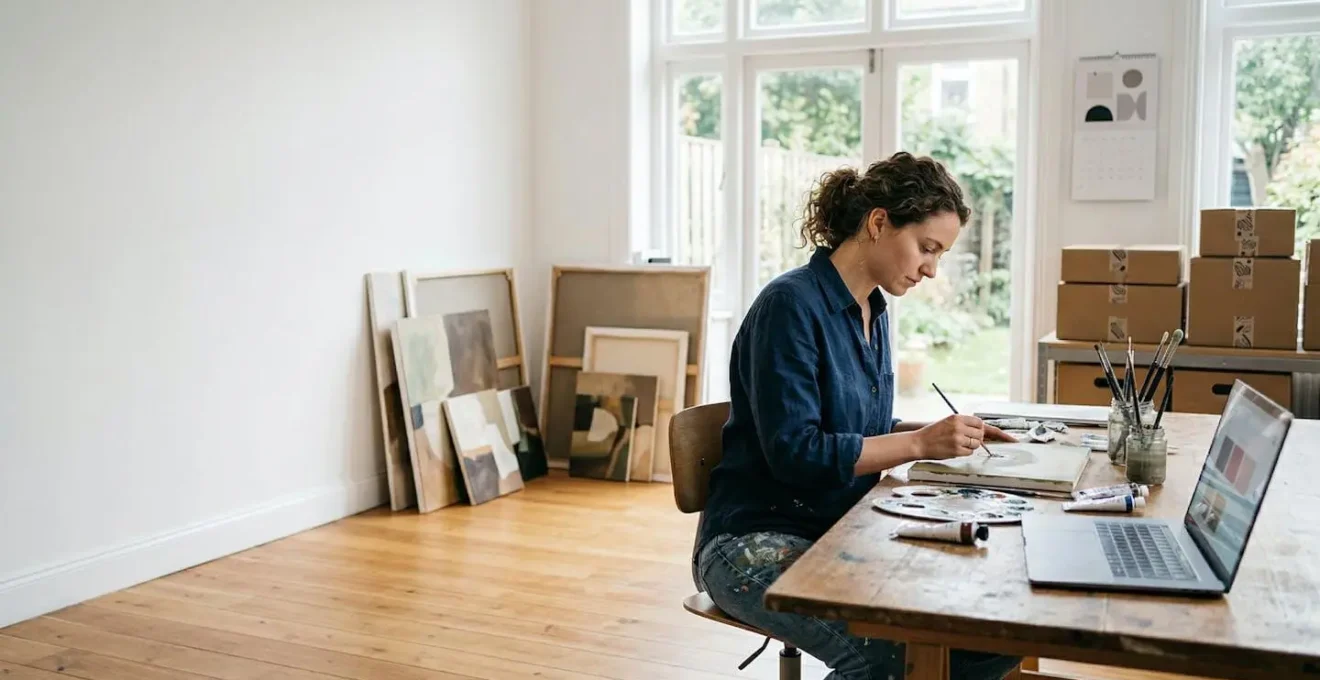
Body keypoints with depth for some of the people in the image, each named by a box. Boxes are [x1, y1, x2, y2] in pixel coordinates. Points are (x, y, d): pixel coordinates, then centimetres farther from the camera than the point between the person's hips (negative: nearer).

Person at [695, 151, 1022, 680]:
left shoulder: (873, 312, 11)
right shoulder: (791, 304, -16)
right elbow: (795, 452, -21)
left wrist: (943, 434, 3)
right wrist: (920, 443, -20)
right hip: (757, 542, -8)